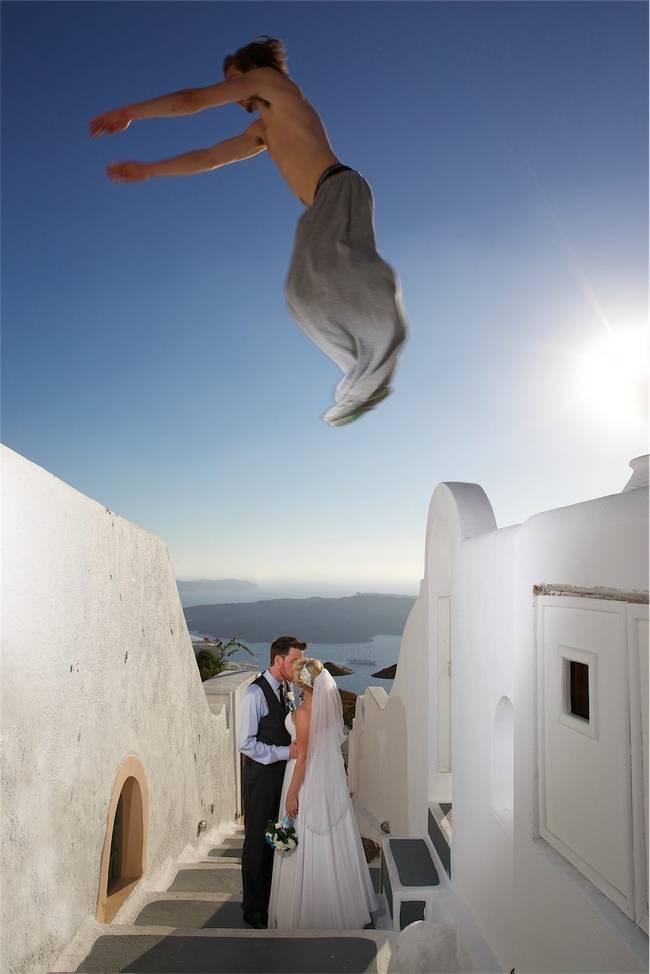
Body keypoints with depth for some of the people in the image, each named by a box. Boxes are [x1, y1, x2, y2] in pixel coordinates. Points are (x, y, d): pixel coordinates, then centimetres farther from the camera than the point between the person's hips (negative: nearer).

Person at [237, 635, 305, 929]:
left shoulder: (286, 689, 6)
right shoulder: (256, 693, -18)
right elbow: (246, 744, -20)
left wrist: (298, 746, -3)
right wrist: (286, 752, -21)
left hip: (283, 773, 7)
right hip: (261, 775, -7)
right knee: (257, 842, 6)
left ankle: (270, 901, 33)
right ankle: (254, 910, 24)